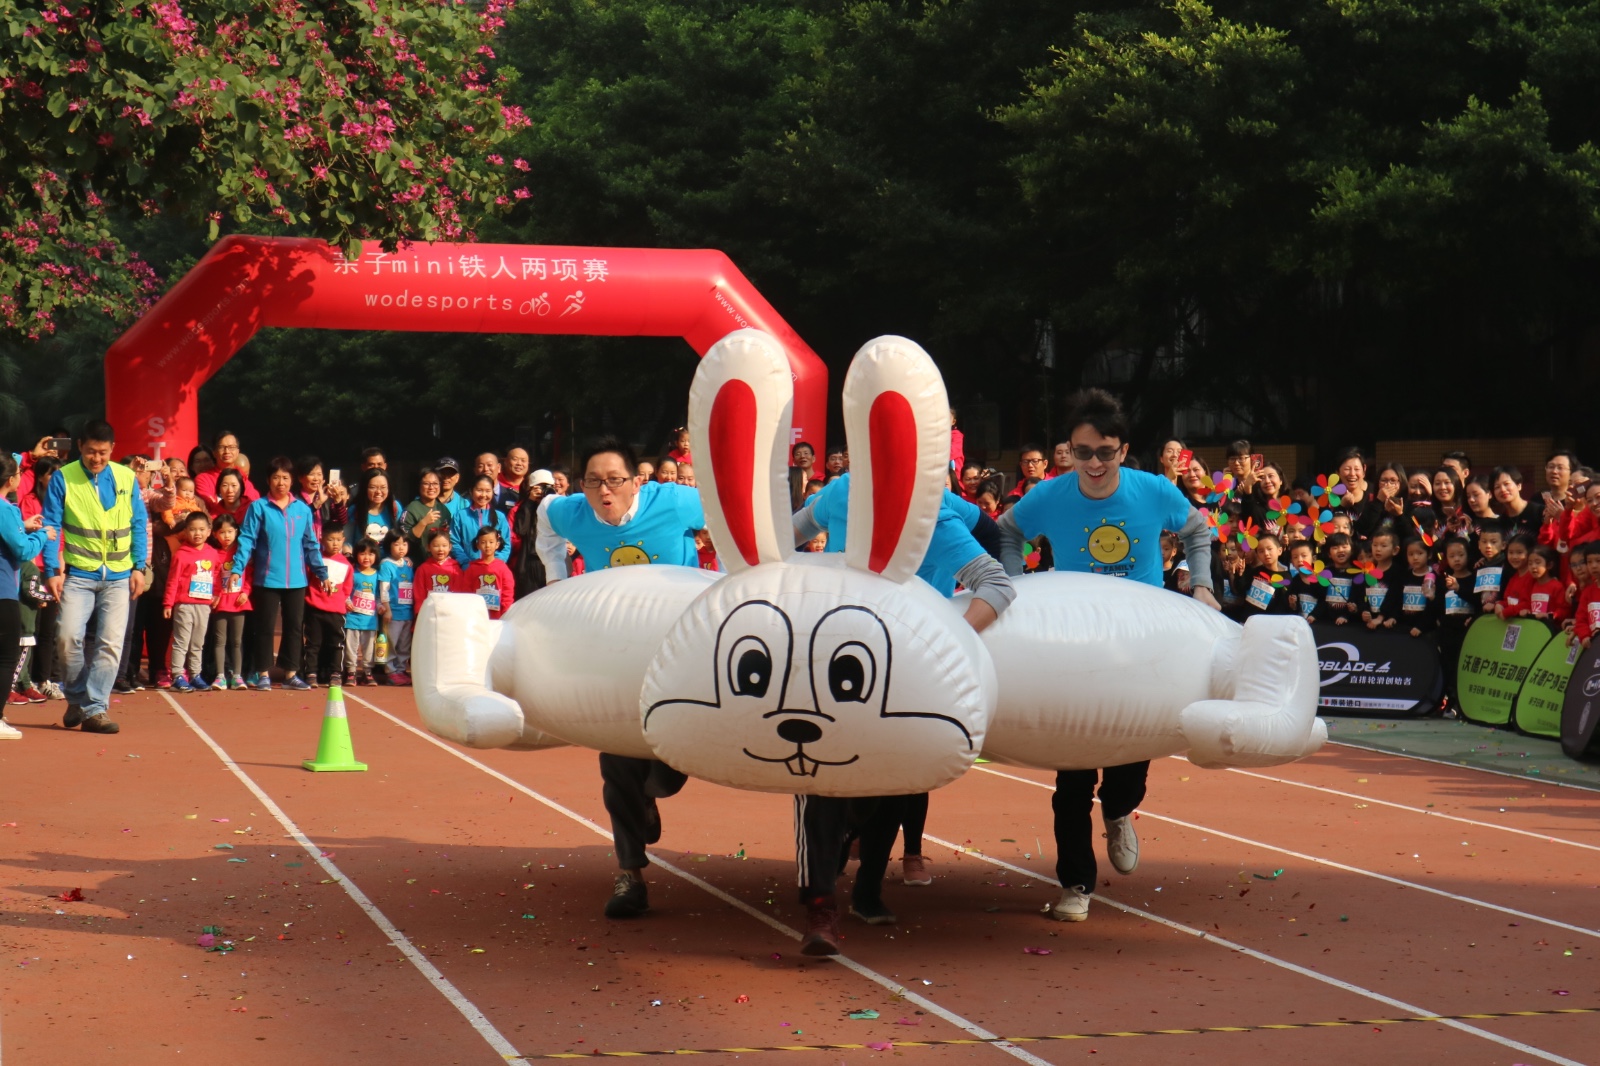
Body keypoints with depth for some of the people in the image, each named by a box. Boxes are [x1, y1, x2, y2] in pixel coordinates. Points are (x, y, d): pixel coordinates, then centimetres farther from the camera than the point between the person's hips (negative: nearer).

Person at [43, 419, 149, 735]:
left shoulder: (127, 478, 3)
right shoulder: (63, 479, -3)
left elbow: (139, 525, 8)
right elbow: (51, 526, -2)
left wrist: (139, 567, 0)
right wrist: (53, 570, -9)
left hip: (118, 577, 2)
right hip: (78, 575, -2)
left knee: (111, 643, -5)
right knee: (68, 637, -13)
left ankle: (94, 709, 1)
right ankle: (76, 698, 10)